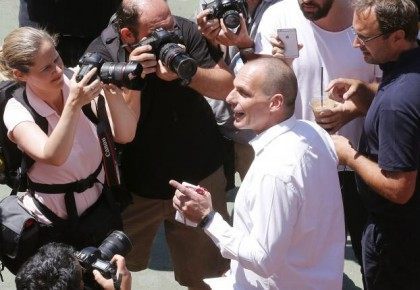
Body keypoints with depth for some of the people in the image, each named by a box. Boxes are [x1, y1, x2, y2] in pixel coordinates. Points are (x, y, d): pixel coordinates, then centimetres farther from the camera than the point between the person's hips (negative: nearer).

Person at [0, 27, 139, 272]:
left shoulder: (77, 82, -14)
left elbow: (125, 135, -18)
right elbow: (54, 157, -39)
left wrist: (112, 93, -34)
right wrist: (74, 105, -48)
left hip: (100, 208, 3)